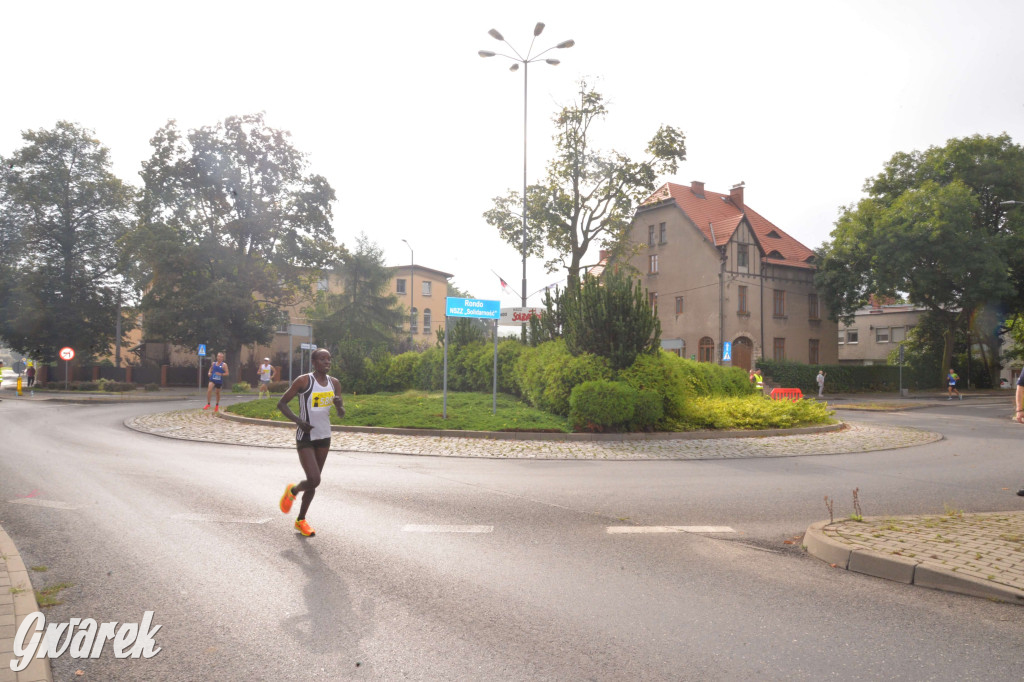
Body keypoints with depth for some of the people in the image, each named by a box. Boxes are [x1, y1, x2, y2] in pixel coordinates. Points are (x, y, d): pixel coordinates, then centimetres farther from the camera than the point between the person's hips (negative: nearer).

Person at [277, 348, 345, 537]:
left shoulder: (334, 383, 4)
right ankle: (292, 491, 19)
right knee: (314, 480, -15)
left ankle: (301, 520, 30)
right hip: (305, 438, -6)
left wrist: (339, 404, -15)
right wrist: (298, 421, -22)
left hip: (324, 437, 6)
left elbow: (341, 414, 9)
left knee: (313, 481, 12)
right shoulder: (303, 381, -12)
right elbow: (281, 403, -8)